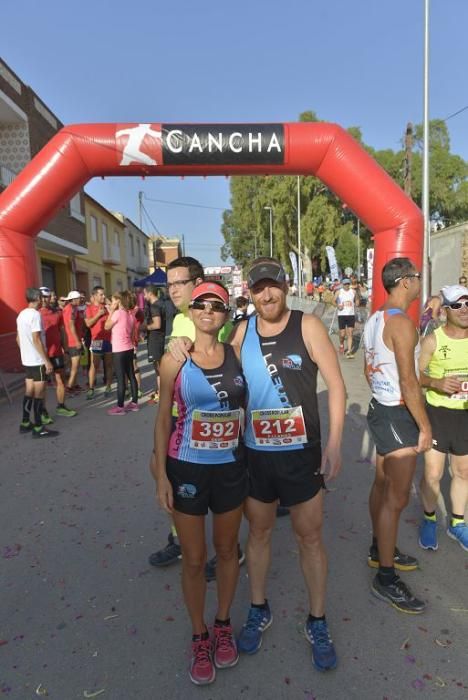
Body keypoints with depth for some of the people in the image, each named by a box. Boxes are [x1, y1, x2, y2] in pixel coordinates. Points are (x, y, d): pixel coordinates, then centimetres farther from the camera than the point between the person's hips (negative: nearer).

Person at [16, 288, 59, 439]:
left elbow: (18, 338, 16)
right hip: (37, 361, -9)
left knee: (29, 391, 15)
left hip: (27, 360, 9)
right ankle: (38, 428, 1)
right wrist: (47, 361, -19)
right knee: (39, 393, -3)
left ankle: (25, 423, 22)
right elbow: (36, 340, -21)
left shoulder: (21, 314, 10)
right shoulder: (35, 314, -16)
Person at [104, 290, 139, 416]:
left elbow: (107, 327, -3)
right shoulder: (129, 314, 9)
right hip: (129, 348, 8)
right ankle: (134, 403, 20)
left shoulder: (117, 313, -14)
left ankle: (120, 407, 3)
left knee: (121, 378, -3)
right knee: (131, 375, 12)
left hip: (119, 350, -8)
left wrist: (111, 312, 1)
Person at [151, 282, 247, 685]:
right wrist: (161, 473, -6)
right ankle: (200, 637, 36)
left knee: (227, 550, 18)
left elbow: (247, 408, 6)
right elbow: (163, 420, -3)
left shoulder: (236, 356, -2)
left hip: (231, 467, 2)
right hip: (187, 469, -2)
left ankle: (223, 625, 42)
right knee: (194, 559, 12)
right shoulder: (174, 361, -8)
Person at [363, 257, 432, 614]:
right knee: (397, 497, -2)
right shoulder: (402, 322, -20)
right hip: (398, 415, -10)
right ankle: (386, 578, 10)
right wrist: (425, 426, -16)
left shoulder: (374, 320, 9)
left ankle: (380, 549, 37)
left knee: (383, 484, 20)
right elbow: (409, 381, -22)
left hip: (380, 407, 10)